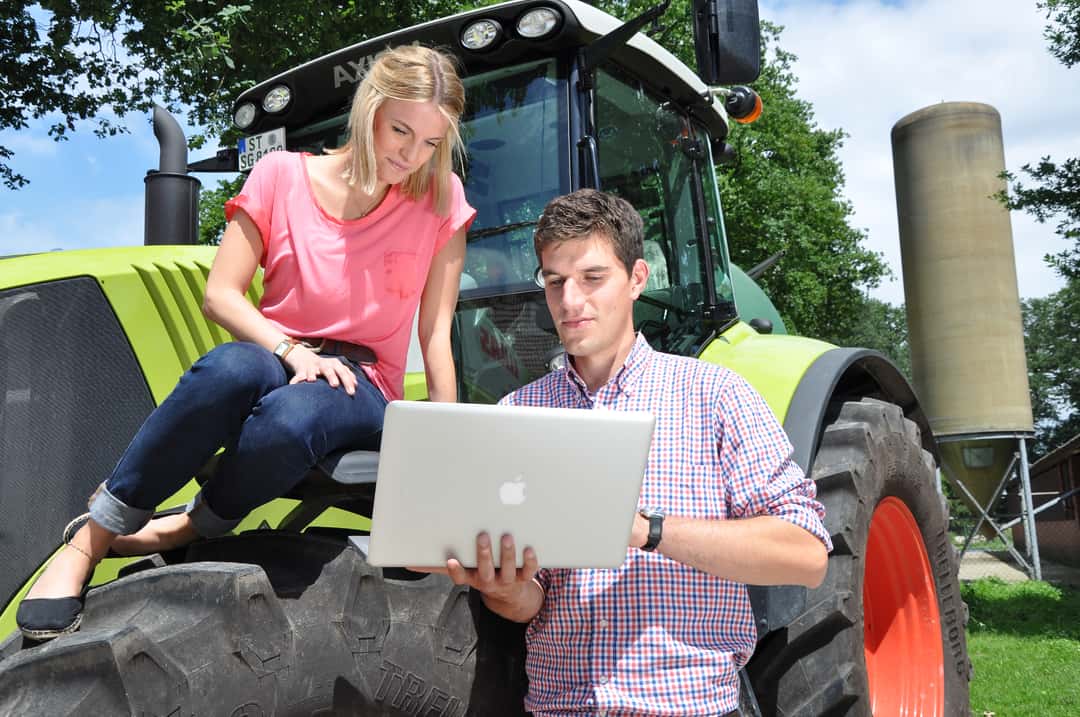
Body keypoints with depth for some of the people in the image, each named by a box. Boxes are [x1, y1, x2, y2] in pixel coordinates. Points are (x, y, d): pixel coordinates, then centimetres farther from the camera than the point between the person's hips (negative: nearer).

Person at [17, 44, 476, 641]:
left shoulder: (440, 199, 0)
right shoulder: (283, 175, -1)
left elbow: (436, 333, 0)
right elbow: (220, 295, -4)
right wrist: (294, 351, -21)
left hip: (361, 390, 0)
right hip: (276, 359, 1)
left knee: (289, 417, -39)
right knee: (232, 367, -39)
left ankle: (189, 529, -10)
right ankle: (90, 539, -23)